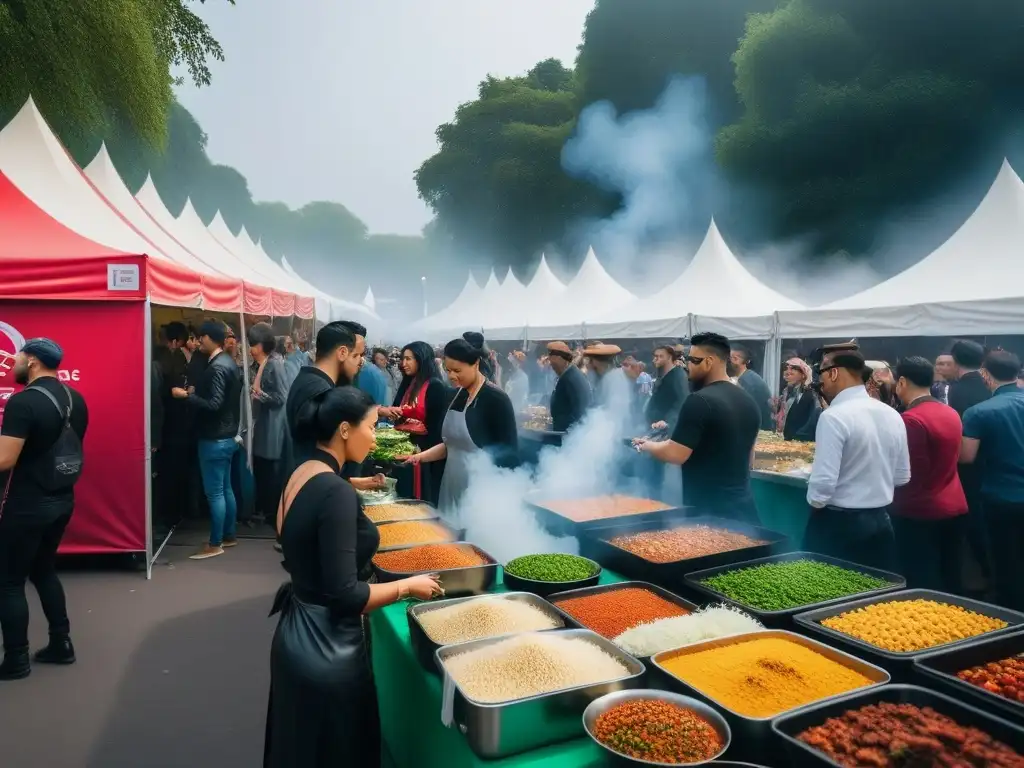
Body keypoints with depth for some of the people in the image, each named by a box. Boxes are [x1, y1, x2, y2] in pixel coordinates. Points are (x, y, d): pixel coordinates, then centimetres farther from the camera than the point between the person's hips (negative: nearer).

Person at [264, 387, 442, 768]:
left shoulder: (302, 474, 1)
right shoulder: (336, 493, -25)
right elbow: (344, 595, -24)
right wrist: (408, 586, -13)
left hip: (296, 634, 8)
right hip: (326, 647, -8)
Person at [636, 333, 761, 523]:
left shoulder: (700, 400, -18)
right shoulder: (749, 401, 10)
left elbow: (675, 454, -20)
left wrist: (647, 445, -2)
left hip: (708, 510, -8)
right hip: (741, 505, 8)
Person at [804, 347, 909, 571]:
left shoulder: (834, 416, -19)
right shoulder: (892, 415, 3)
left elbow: (823, 483, -22)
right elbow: (902, 477, 12)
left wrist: (815, 502, -3)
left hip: (838, 523, -7)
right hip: (881, 522, 7)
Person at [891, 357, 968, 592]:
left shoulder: (911, 419, -18)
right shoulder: (951, 413, 8)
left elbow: (910, 473, -20)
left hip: (920, 512, -8)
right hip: (956, 507, 8)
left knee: (922, 588, 0)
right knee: (951, 584, 16)